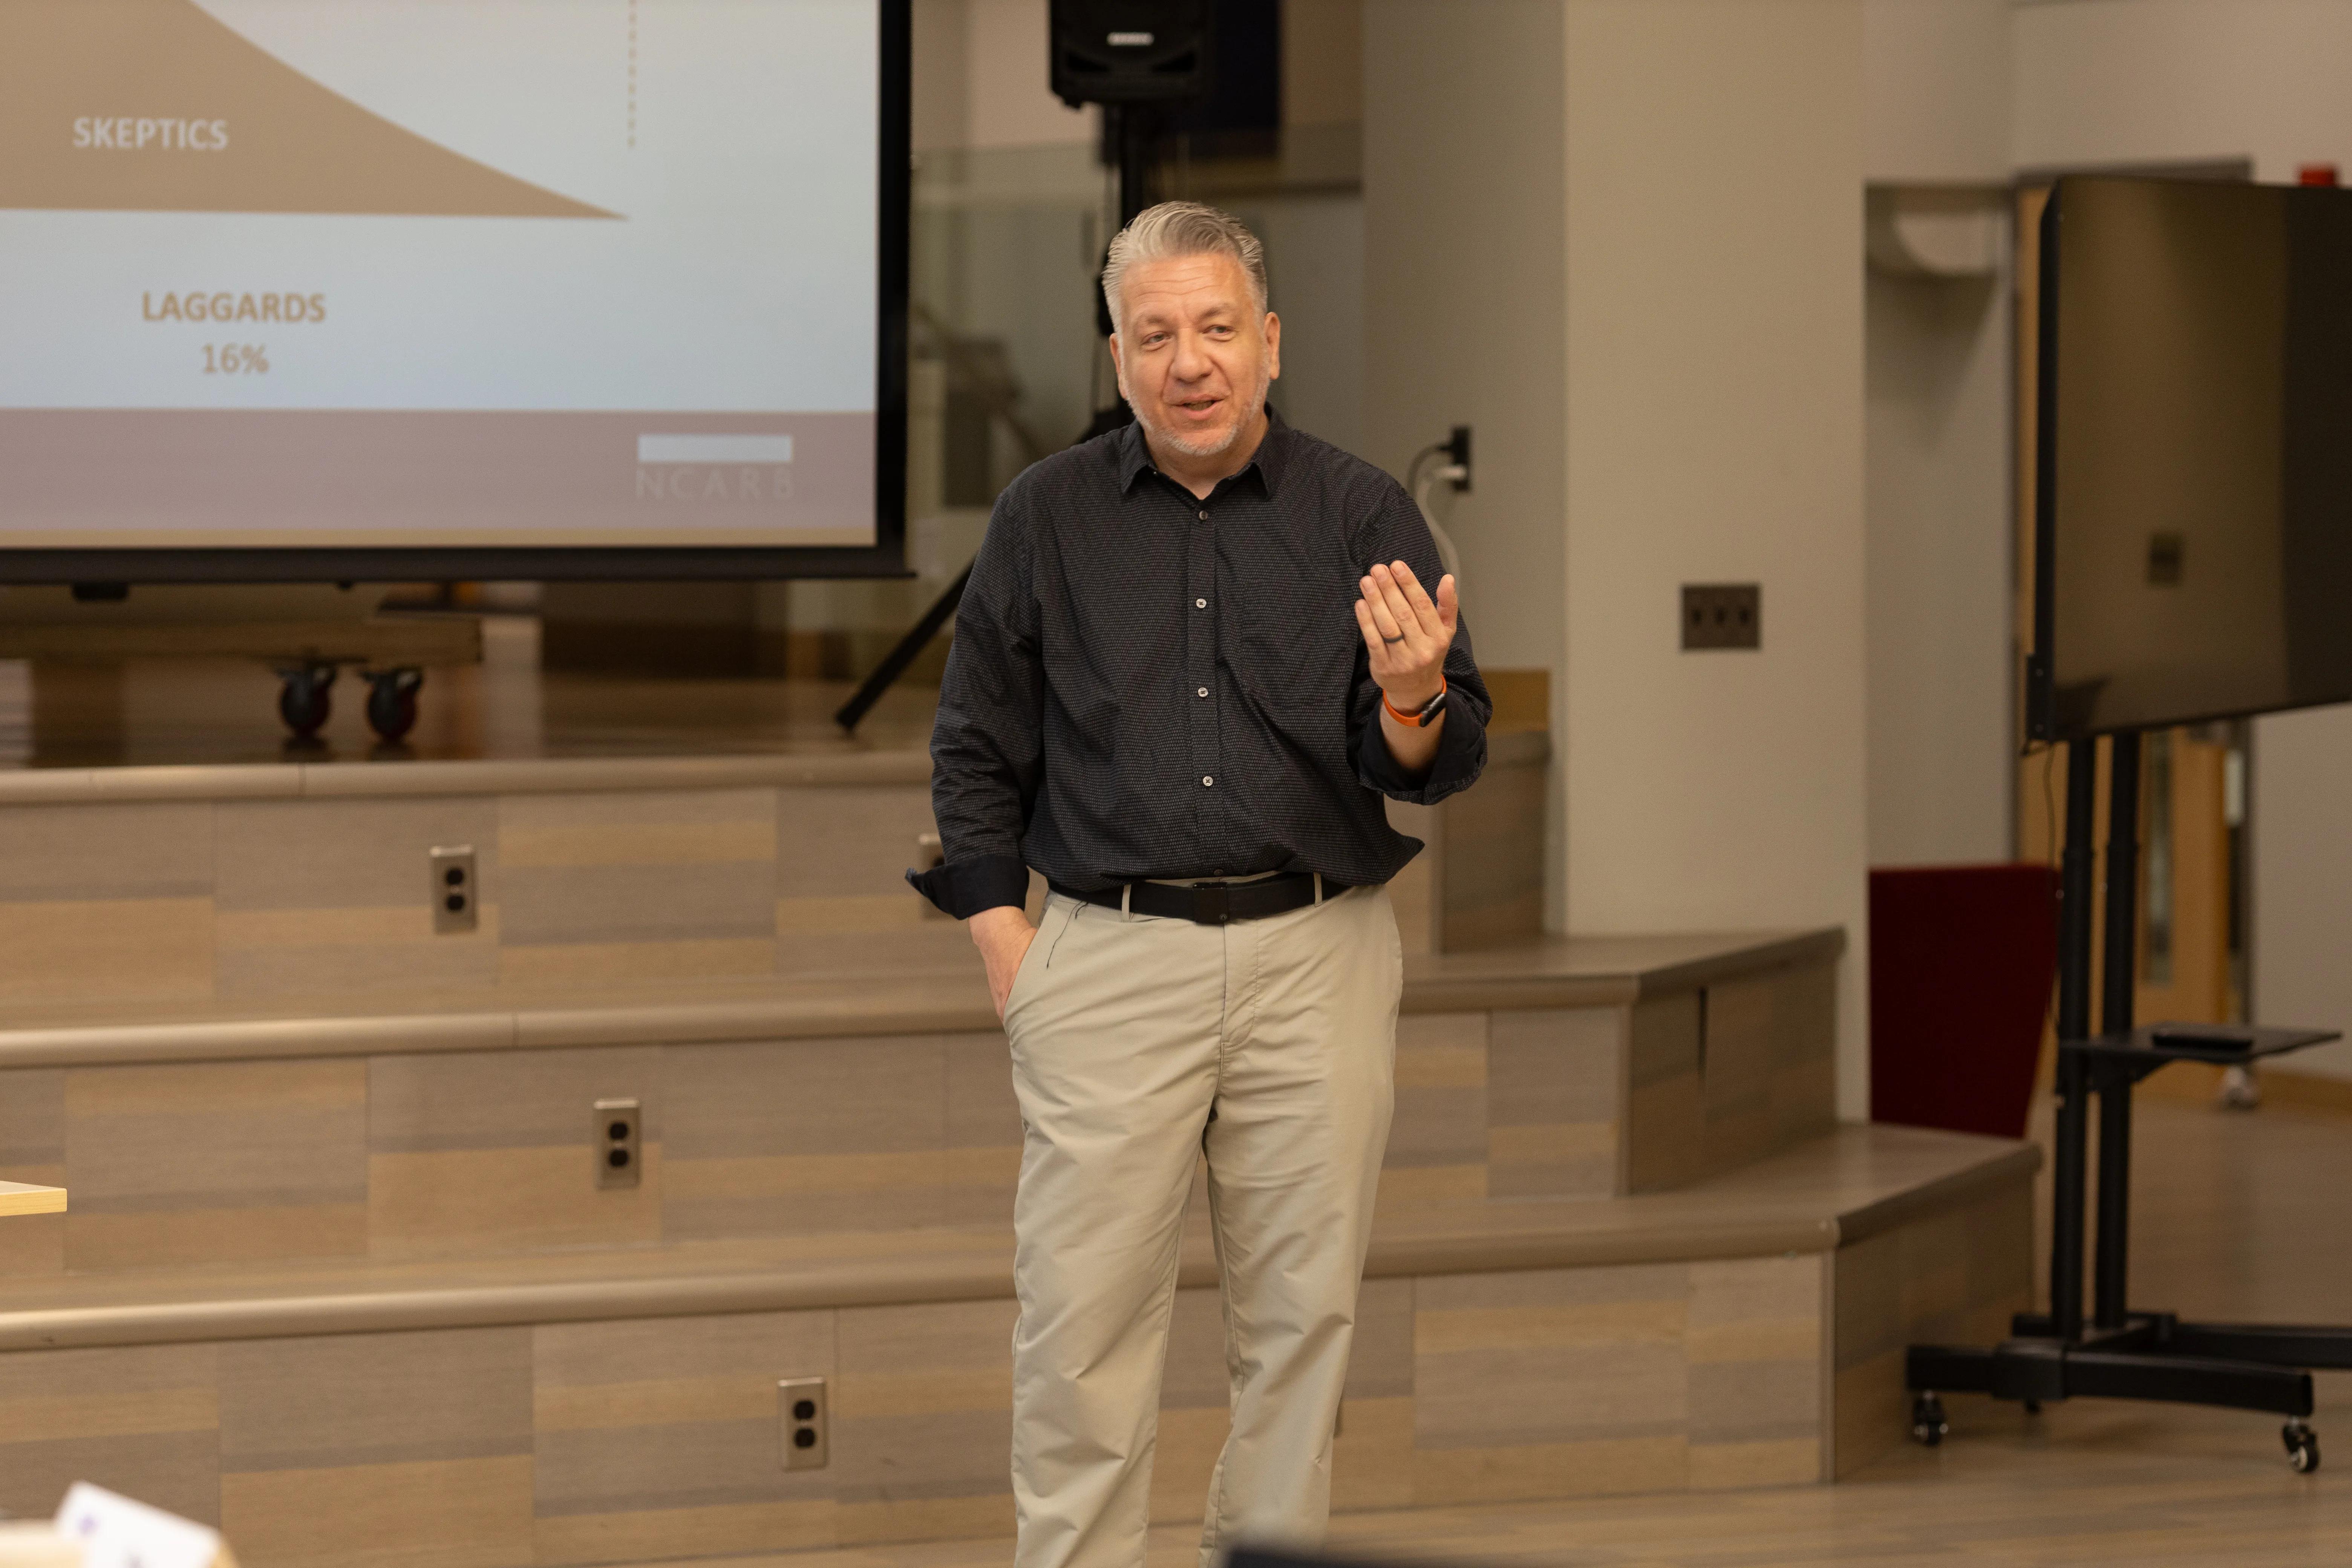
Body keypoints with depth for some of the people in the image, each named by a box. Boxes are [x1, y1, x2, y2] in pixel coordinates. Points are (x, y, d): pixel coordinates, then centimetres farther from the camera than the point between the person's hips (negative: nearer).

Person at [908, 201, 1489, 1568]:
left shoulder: (1364, 517, 4)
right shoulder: (1048, 518, 5)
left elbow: (1448, 764, 2)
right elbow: (976, 749, 11)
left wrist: (1412, 699, -21)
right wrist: (1005, 941, 2)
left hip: (1318, 955, 1)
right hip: (1109, 957, -1)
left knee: (1301, 1308, 7)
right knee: (1085, 1311, -3)